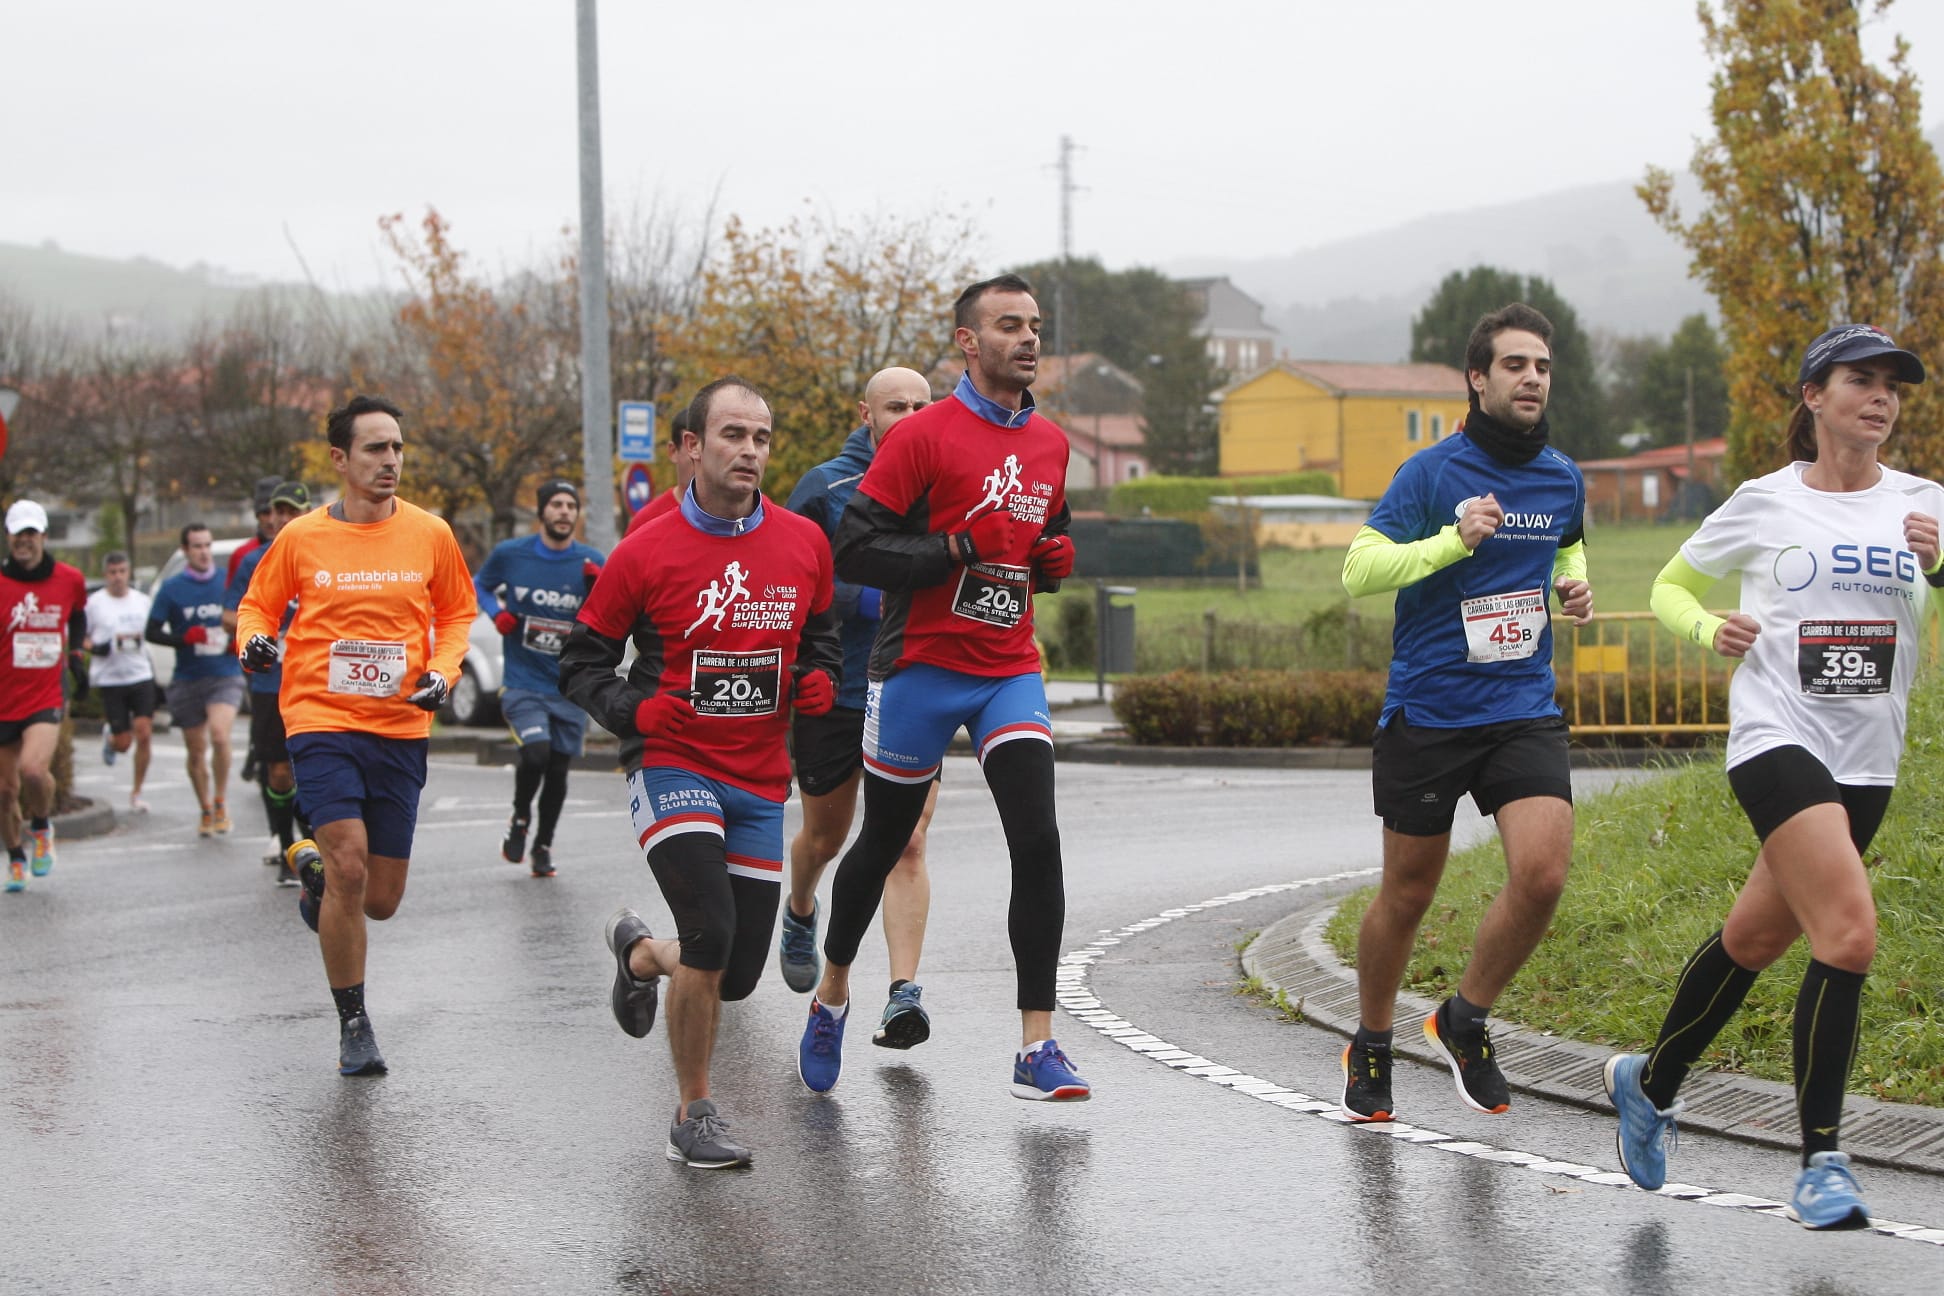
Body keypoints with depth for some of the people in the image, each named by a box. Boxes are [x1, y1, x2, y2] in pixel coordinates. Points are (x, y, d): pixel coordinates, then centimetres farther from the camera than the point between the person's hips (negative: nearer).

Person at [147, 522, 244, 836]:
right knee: (196, 751, 8)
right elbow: (152, 632, 2)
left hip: (225, 676, -1)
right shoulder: (172, 588, 2)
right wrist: (183, 639, -15)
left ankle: (221, 802, -7)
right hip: (187, 679, 1)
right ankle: (206, 811, 25)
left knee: (219, 734, -24)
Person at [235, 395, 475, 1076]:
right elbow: (257, 604, 12)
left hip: (401, 728, 2)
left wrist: (441, 671, -2)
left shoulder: (430, 534, 1)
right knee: (350, 866, -19)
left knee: (381, 899, 4)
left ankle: (313, 869, 41)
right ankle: (353, 1024, -3)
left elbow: (457, 611, 15)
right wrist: (254, 642, -10)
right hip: (321, 720, -2)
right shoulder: (301, 538, -2)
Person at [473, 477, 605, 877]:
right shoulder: (510, 554, -3)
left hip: (570, 689, 2)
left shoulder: (590, 562, -1)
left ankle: (543, 846, 31)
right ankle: (520, 817, 7)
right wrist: (497, 613, -4)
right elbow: (480, 586, 16)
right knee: (536, 753, -23)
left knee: (557, 771, 9)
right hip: (523, 684, -2)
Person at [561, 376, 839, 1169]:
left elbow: (821, 635, 20)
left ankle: (640, 952, 43)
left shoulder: (805, 544, 3)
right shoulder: (645, 554, -8)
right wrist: (633, 710, -17)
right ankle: (694, 1116, -5)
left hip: (760, 782, 5)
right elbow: (582, 662, 1)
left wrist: (819, 680, -1)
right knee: (710, 933, -23)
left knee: (737, 975, 7)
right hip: (673, 768, -4)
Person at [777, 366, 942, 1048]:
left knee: (907, 844, -11)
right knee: (825, 837, 17)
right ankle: (800, 912, 50)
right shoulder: (824, 487, -4)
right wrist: (870, 601, -20)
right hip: (833, 692, -1)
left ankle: (904, 993, -15)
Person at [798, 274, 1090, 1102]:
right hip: (921, 667, -4)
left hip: (1010, 672, 4)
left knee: (1038, 844, -12)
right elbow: (854, 552, -13)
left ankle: (1037, 1049, -9)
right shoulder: (925, 435, -9)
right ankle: (832, 994, 36)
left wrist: (1054, 561, 3)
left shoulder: (1050, 444, 10)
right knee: (883, 843, 11)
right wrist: (957, 551, -21)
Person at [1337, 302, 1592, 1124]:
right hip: (1426, 711, -3)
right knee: (1407, 894, 6)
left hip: (1524, 710, 3)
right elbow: (1359, 570, -12)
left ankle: (1464, 1023, 8)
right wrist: (1453, 540, -24)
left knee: (1542, 874, -15)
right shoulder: (1432, 471, -7)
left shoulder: (1563, 479, 8)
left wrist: (1574, 587, 8)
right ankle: (1370, 1048, 29)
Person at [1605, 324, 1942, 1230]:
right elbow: (1670, 587, 13)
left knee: (1754, 938, 15)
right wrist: (1710, 629, -7)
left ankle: (1650, 1082, 39)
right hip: (1777, 739, -4)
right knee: (1849, 933, -21)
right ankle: (1821, 1161, -14)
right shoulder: (1765, 503, 1)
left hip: (1868, 759, 4)